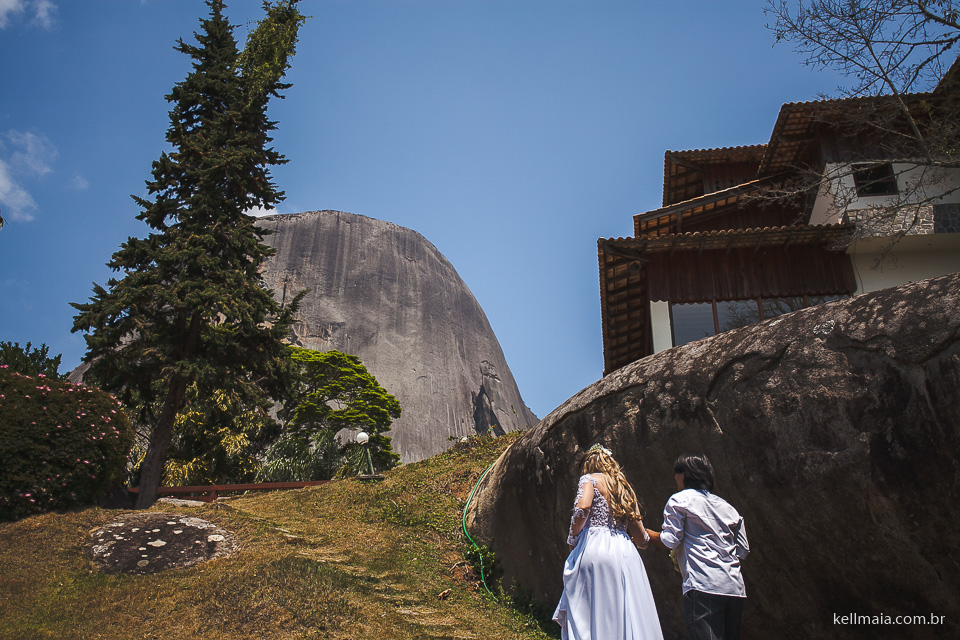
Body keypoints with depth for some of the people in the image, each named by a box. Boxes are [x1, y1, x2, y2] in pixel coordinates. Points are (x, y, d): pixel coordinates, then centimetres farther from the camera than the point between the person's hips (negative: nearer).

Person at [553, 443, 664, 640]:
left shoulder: (590, 479, 6)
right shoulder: (625, 487, 21)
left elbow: (582, 508, -16)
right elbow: (641, 538, 17)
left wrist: (572, 540, -2)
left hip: (594, 549, -5)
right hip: (625, 553, 5)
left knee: (587, 613, -3)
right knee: (626, 614, 5)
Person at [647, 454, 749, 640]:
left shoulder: (679, 499, 4)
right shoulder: (727, 506, 23)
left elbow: (670, 541, -6)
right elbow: (743, 550, 19)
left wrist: (648, 534, 11)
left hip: (703, 585, -7)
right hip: (735, 588, 7)